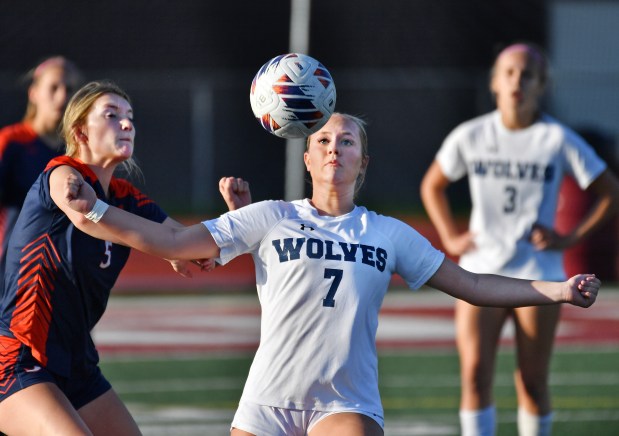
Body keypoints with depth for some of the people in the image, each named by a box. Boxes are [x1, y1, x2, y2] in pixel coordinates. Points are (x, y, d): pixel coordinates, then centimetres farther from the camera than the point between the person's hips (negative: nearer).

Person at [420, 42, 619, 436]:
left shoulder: (558, 140, -5)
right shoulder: (470, 137, 1)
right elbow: (432, 186, 18)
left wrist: (571, 239, -6)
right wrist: (450, 238, 7)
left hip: (538, 275, -1)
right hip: (480, 270, 1)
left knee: (532, 383, 3)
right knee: (475, 374, -11)